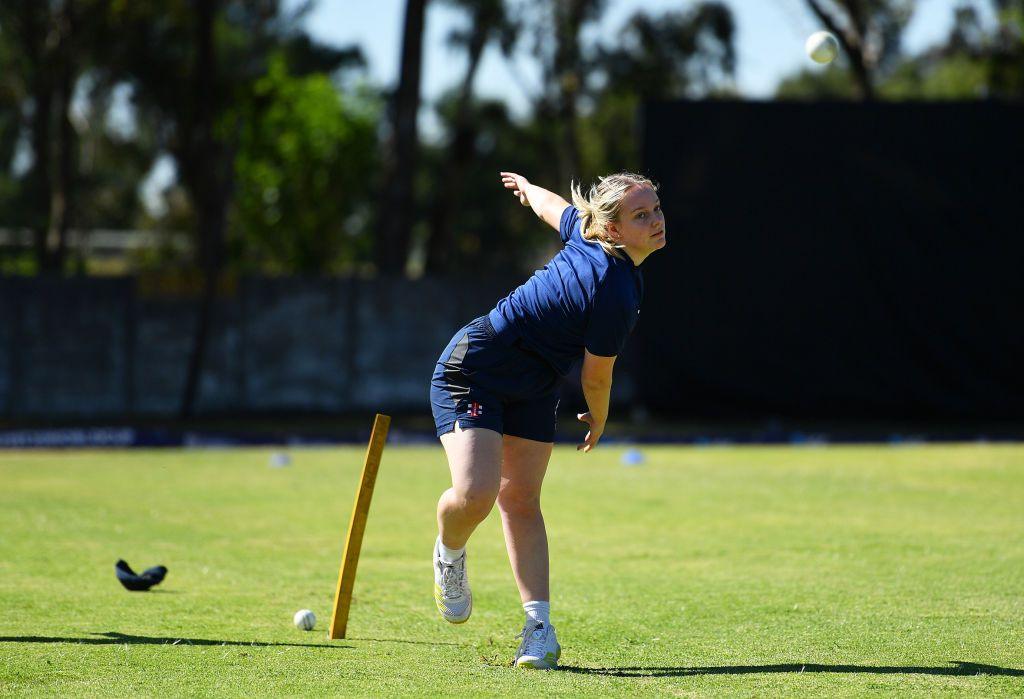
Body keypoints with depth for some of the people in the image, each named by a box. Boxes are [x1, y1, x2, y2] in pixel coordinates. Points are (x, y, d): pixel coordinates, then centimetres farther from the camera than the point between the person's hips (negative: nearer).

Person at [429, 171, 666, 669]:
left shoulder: (585, 229, -7)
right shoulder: (617, 295, -30)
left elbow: (549, 205, 17)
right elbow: (596, 377, -15)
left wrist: (527, 186, 41)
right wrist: (598, 421, 7)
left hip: (531, 393, 10)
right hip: (471, 372, -10)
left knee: (521, 500, 5)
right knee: (475, 493, -24)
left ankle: (538, 625, 1)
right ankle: (449, 555, 10)